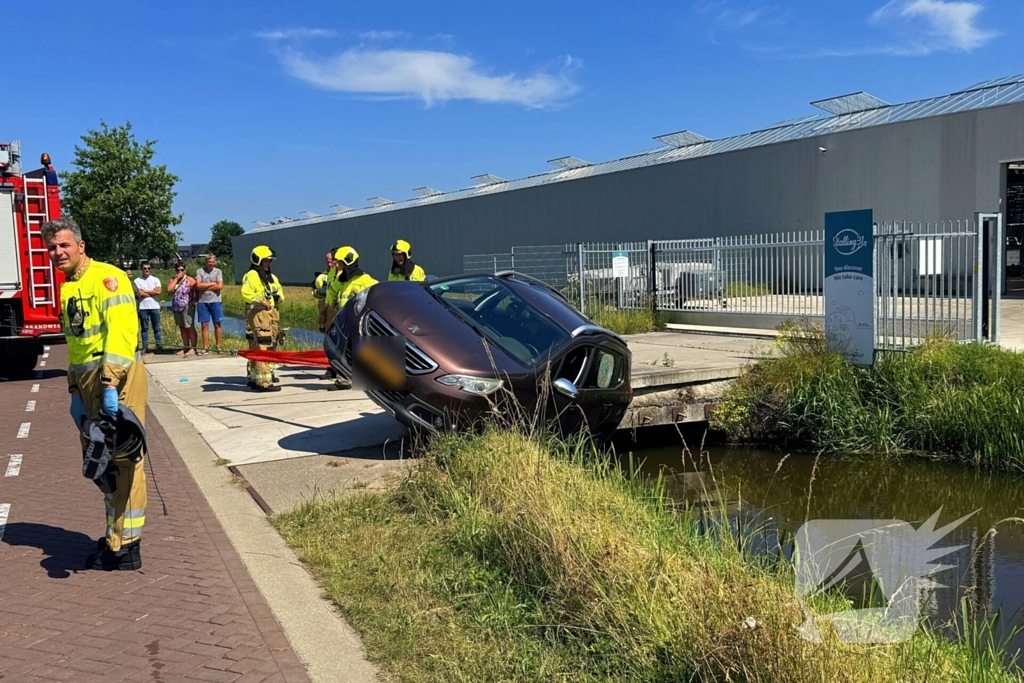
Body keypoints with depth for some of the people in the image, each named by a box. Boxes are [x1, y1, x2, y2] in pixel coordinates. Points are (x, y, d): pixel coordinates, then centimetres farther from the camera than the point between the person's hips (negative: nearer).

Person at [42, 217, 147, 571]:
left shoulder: (106, 277, -9)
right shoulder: (68, 289, 19)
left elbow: (122, 330, -20)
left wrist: (110, 383, -27)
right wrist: (75, 391, 18)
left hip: (117, 378, -9)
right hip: (87, 382, 9)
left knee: (121, 460, -6)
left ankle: (125, 548, 0)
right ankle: (116, 536, 27)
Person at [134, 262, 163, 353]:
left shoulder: (155, 279, 8)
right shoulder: (137, 281, 4)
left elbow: (158, 291, -7)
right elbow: (140, 294, -8)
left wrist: (145, 291, -4)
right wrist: (153, 292, -3)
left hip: (155, 307, 0)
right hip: (143, 307, 0)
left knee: (156, 328, 3)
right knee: (144, 328, 4)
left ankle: (159, 345, 5)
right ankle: (145, 346, 6)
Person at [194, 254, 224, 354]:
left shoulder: (218, 271, 4)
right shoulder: (200, 271, 3)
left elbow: (220, 286, -8)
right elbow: (198, 285, -9)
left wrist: (205, 287, -7)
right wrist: (212, 283, -7)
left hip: (215, 301, 0)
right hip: (203, 301, 0)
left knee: (217, 324, 5)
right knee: (204, 325, 2)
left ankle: (218, 346, 12)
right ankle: (205, 348, 6)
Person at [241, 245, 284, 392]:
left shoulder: (271, 277, 21)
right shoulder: (251, 275, -8)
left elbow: (280, 293, 25)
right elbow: (246, 293, -21)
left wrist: (278, 297, 5)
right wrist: (261, 301, -19)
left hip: (271, 313, 10)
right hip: (257, 314, -10)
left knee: (271, 347, 14)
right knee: (262, 349, -13)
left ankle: (254, 379, 24)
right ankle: (264, 382, -15)